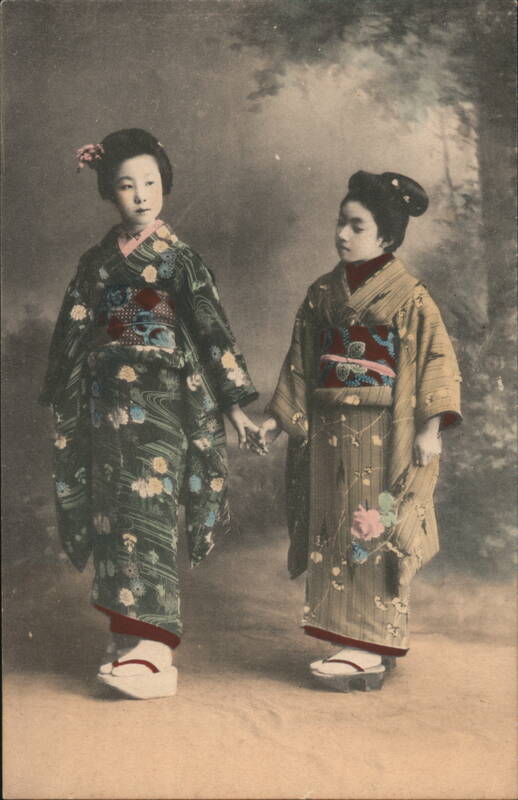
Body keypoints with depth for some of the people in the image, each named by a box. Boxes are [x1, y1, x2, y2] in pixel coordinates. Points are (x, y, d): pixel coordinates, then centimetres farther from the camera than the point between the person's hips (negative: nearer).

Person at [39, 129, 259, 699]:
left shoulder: (177, 257, 1)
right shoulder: (97, 260, 12)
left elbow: (211, 328, -3)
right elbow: (73, 333, 16)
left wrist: (234, 401, -8)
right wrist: (62, 400, 15)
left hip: (160, 402, -4)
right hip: (107, 404, 4)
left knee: (146, 511, -13)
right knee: (113, 514, 3)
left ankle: (152, 649, -14)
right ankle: (127, 639, 10)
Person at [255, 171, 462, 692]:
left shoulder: (408, 296, -5)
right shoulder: (323, 294, 11)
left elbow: (439, 360, -8)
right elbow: (300, 361, 15)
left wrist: (430, 428, -15)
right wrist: (279, 416, 12)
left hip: (383, 435, -6)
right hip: (331, 432, 6)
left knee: (375, 535, -4)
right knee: (336, 534, 8)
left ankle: (371, 649, 3)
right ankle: (353, 639, 19)